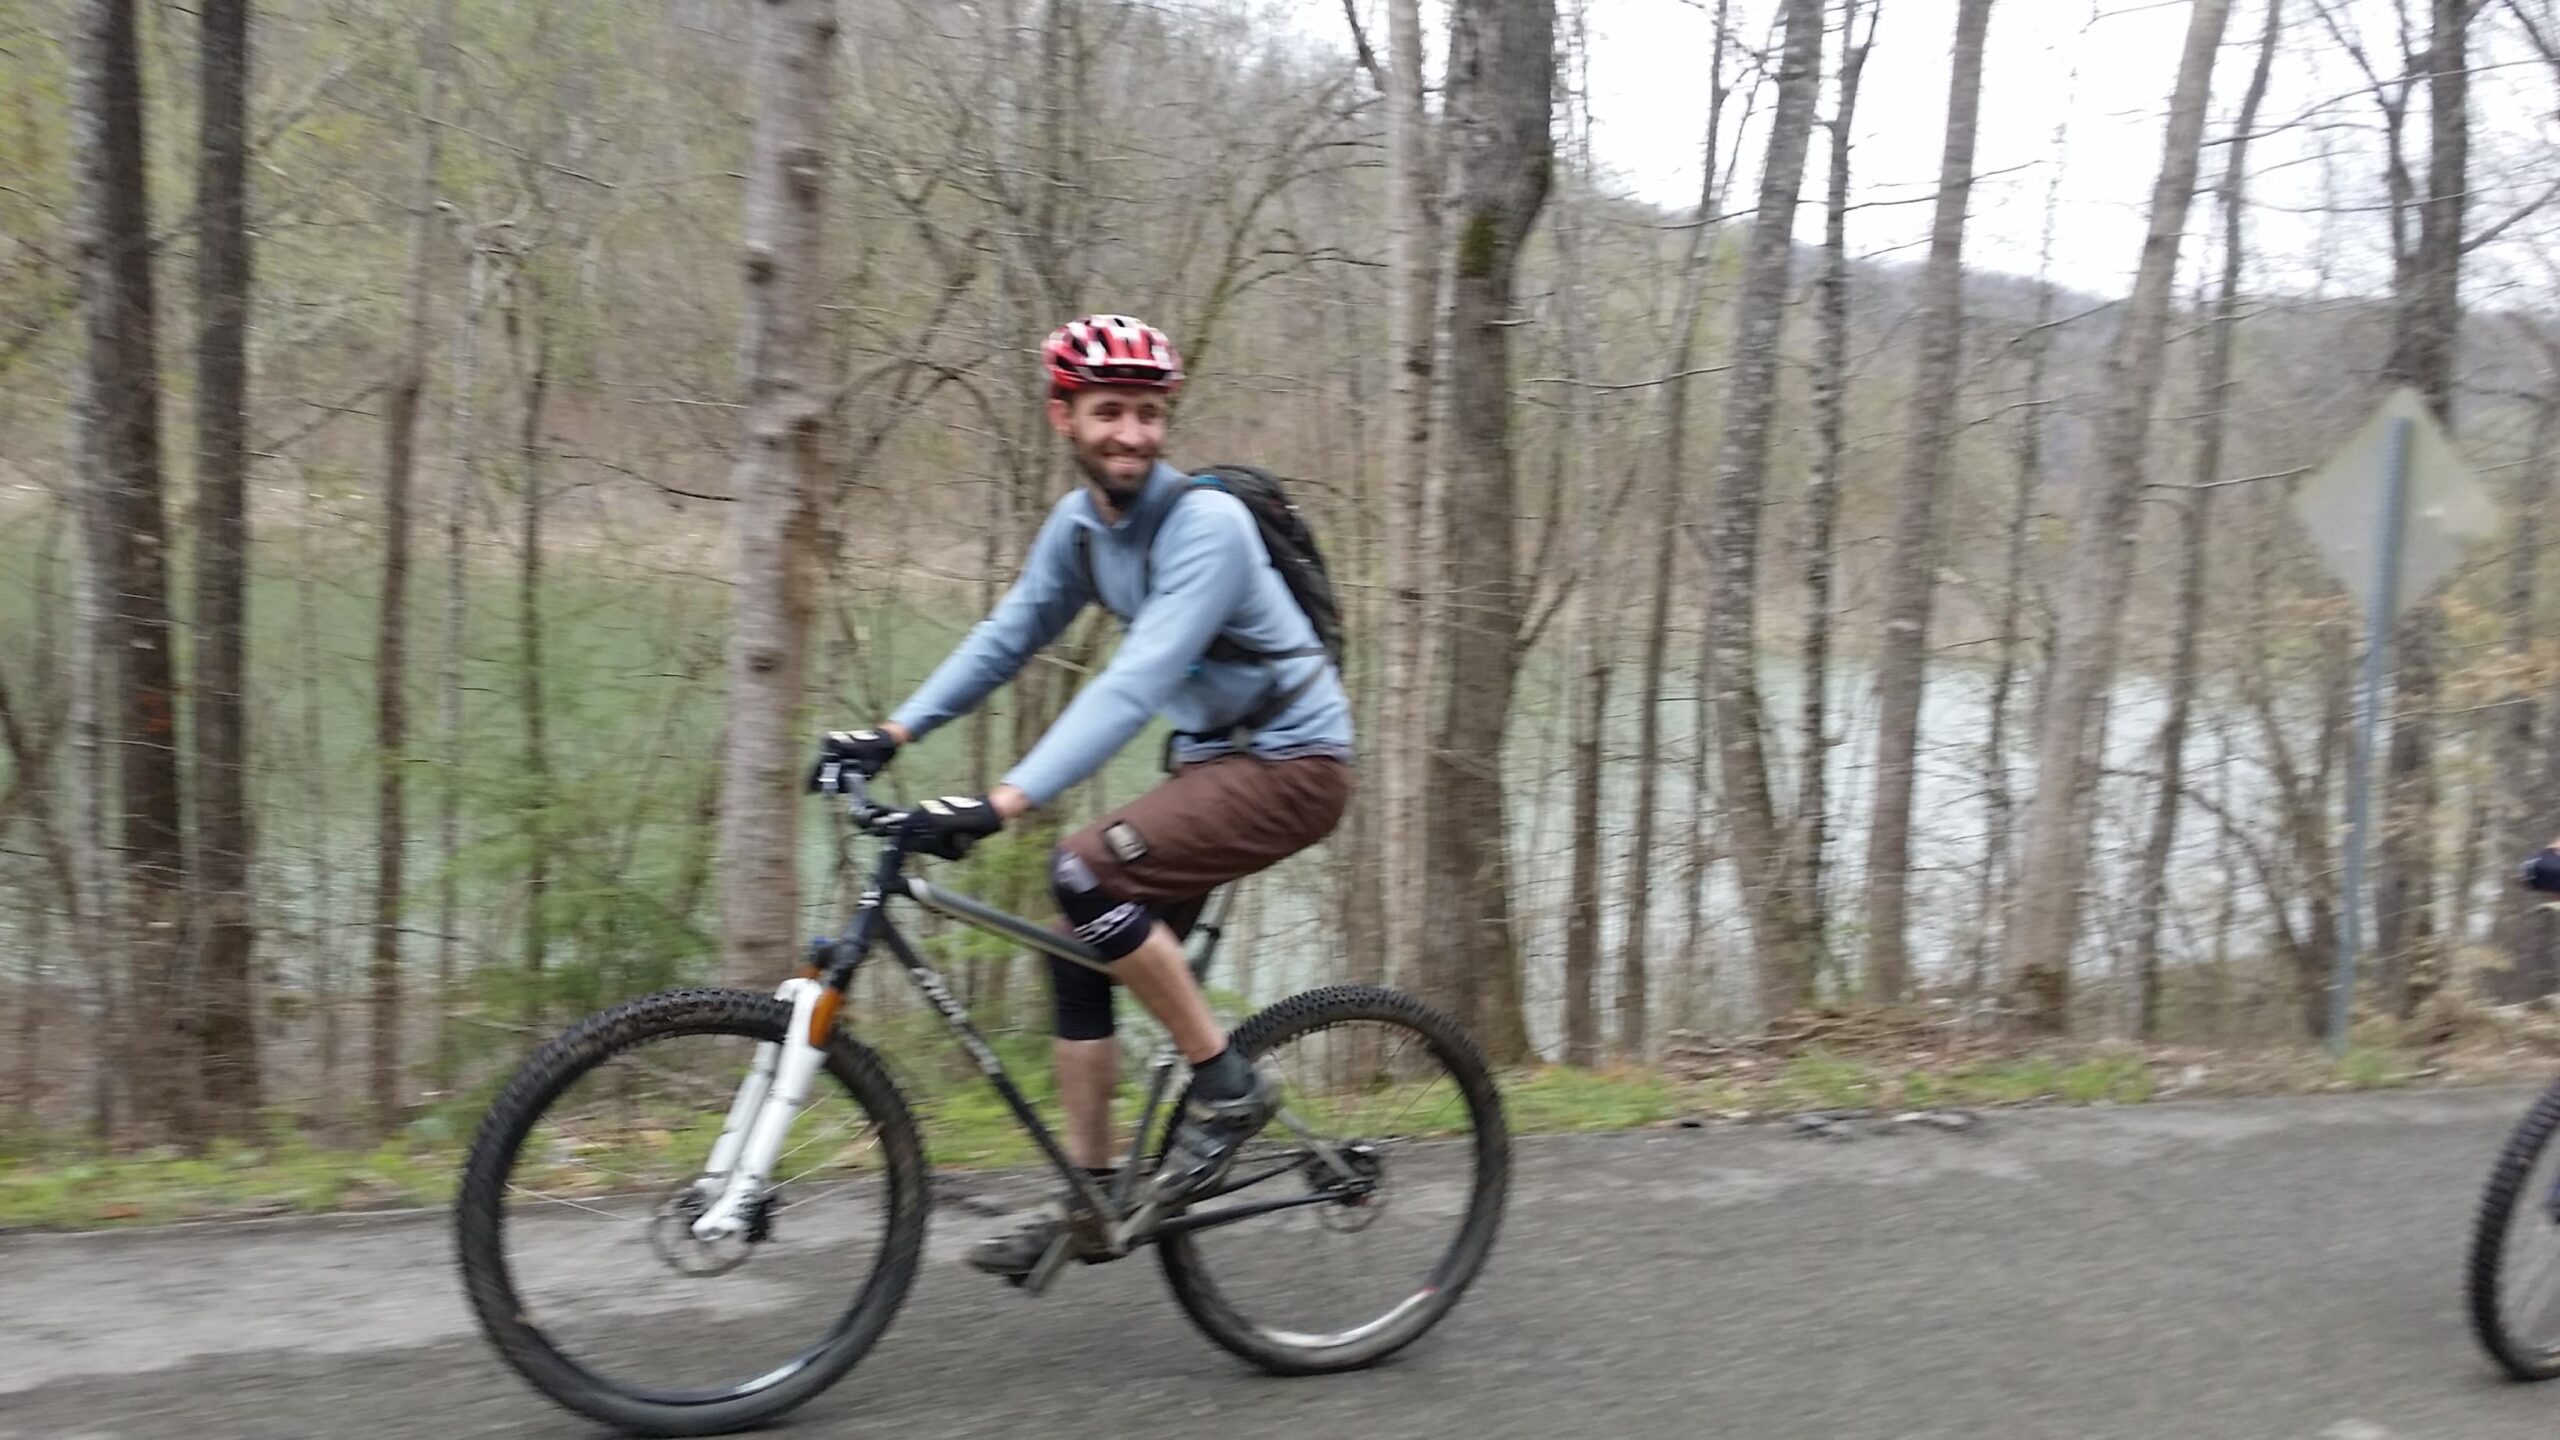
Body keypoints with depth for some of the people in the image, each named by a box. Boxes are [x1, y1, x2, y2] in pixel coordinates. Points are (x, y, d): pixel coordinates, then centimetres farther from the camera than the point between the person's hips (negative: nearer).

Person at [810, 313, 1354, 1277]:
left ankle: (1227, 1087, -8)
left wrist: (1001, 804, -40)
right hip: (1209, 758, 8)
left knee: (1087, 872, -25)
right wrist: (890, 734, -6)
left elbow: (1136, 683, -33)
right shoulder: (1079, 522, 2)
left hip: (1292, 762, -8)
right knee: (1081, 943, 2)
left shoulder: (1204, 524, -23)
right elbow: (1006, 637, 6)